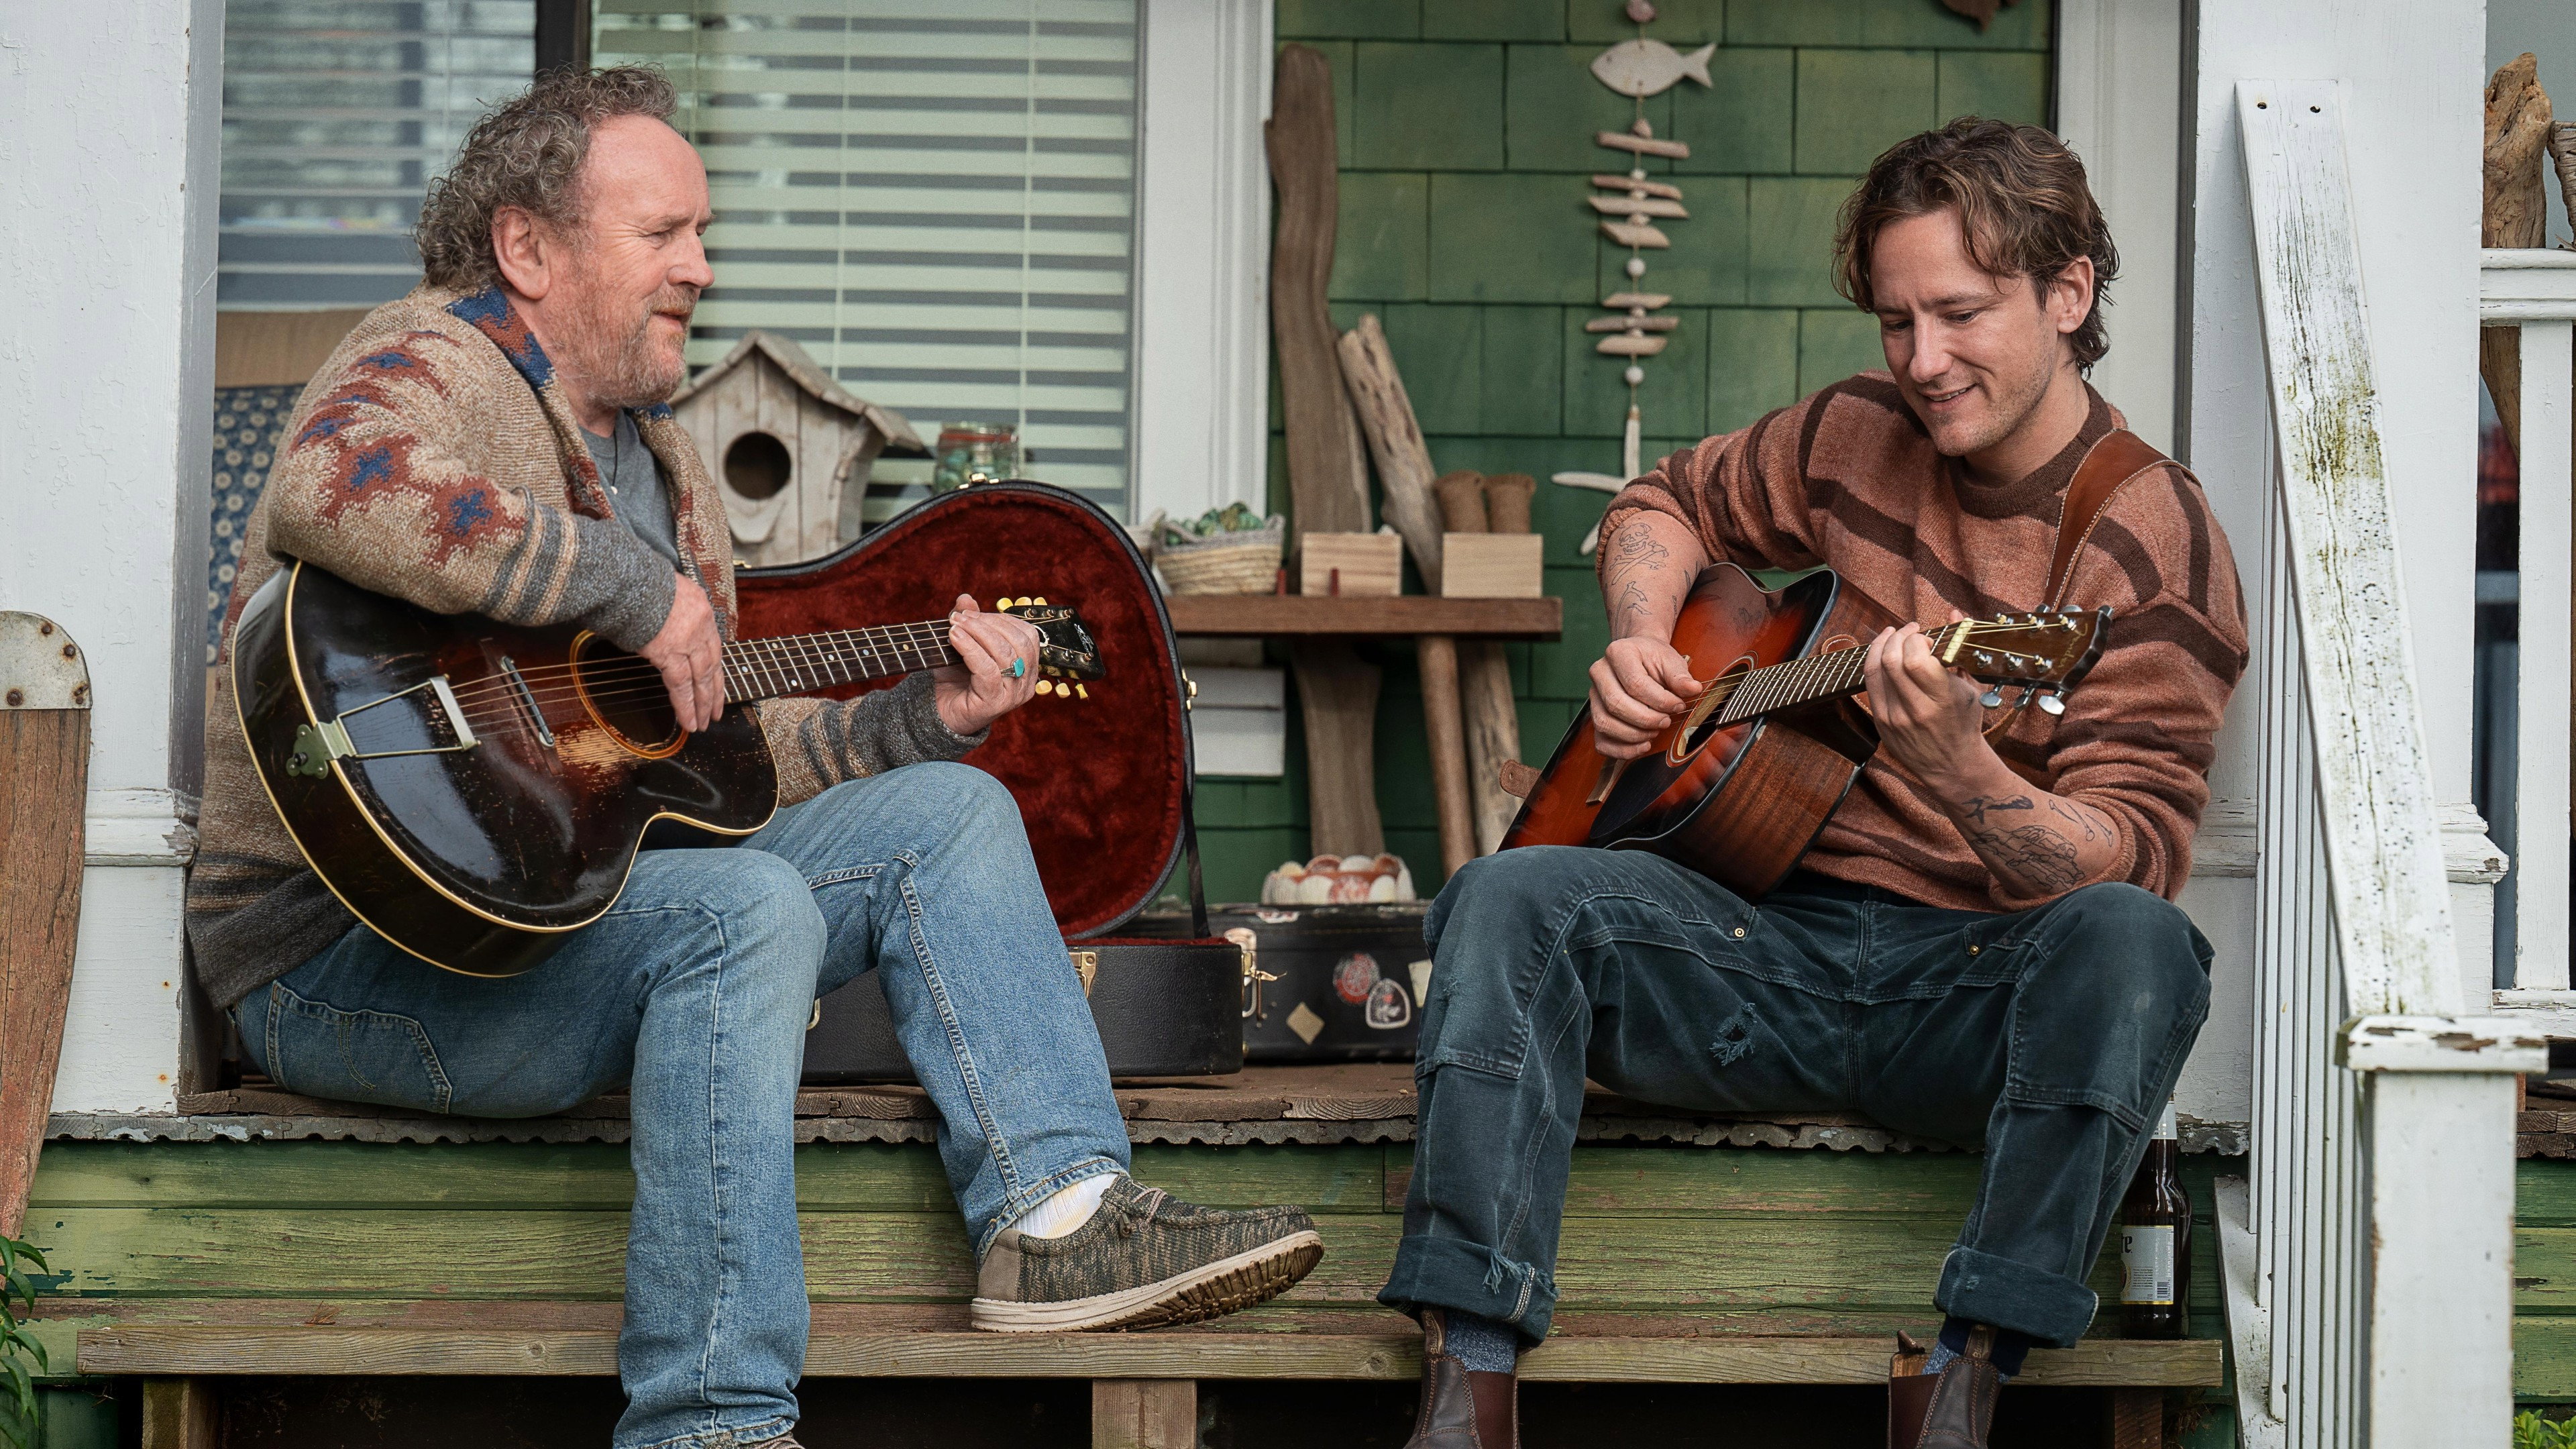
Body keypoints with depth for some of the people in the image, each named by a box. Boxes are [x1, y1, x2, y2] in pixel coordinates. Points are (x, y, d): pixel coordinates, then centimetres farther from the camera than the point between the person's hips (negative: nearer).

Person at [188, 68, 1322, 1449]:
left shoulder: (658, 459, 20)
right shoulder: (436, 365, -9)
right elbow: (333, 487, -35)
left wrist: (917, 722, 9)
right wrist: (633, 588, -29)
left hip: (586, 900, 9)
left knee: (945, 813, 2)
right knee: (747, 908, -32)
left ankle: (1059, 1213, -14)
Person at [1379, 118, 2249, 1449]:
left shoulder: (2155, 550, -8)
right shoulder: (1856, 440, 8)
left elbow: (2129, 863, -17)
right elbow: (1667, 505, 27)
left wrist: (1962, 767, -38)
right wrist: (1641, 650, 5)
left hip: (1977, 988, -4)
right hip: (1782, 931, 4)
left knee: (2130, 943, -36)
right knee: (1506, 901, -20)